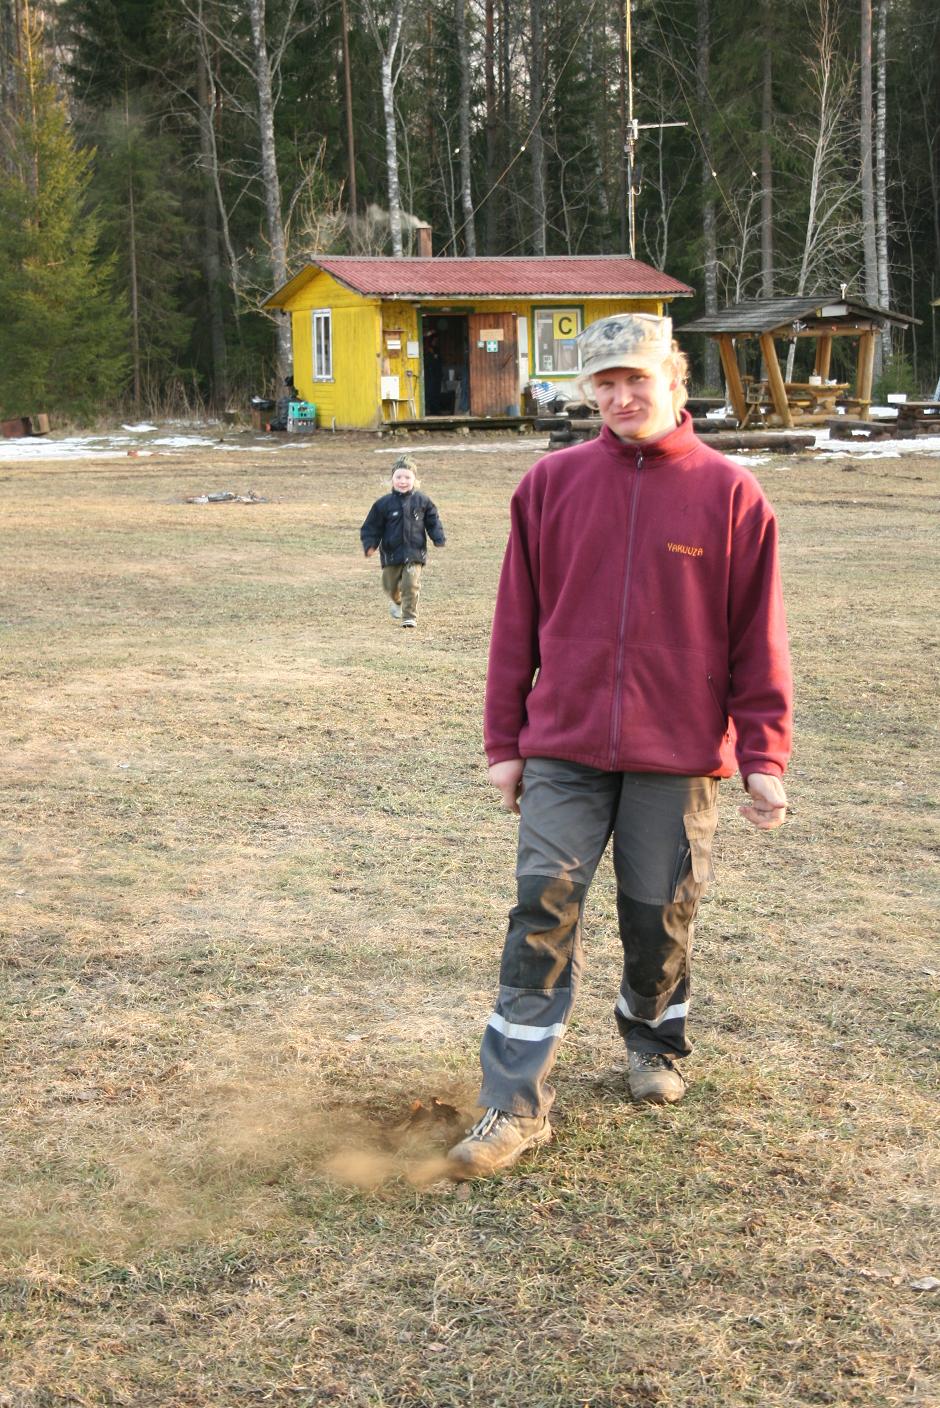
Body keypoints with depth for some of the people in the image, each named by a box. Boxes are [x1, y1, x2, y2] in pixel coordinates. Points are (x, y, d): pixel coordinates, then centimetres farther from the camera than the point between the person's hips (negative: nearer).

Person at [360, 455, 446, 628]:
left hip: (414, 553, -1)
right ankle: (396, 602, 48)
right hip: (391, 553, 1)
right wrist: (369, 544, -13)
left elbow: (433, 521, 7)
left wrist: (439, 539, -6)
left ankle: (410, 616, -1)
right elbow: (372, 526, 0)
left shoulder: (421, 501, -1)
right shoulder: (384, 503, -4)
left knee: (411, 584, -14)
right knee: (391, 586, 15)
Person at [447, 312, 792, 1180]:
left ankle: (654, 1043, 37)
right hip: (564, 750, 1)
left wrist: (762, 757, -3)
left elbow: (757, 637, 0)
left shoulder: (729, 495, -2)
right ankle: (517, 1106, 0)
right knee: (543, 914, -4)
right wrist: (504, 743, 5)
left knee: (661, 917, 10)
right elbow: (518, 622, 6)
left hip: (677, 756, -1)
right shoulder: (552, 484, 3)